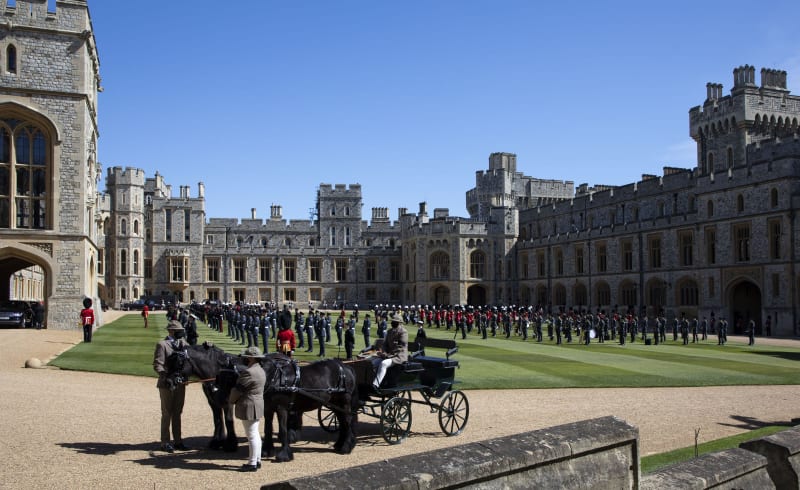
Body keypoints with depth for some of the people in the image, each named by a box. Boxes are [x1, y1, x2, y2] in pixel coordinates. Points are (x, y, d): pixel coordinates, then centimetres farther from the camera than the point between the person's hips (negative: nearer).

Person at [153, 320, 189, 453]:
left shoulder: (182, 342, 11)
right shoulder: (162, 344, -9)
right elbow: (157, 364, -14)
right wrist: (165, 377, -26)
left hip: (180, 383, 6)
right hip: (167, 384, -6)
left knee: (177, 413, 13)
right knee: (167, 413, 2)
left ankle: (177, 441, 21)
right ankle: (165, 443, 10)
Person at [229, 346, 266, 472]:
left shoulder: (249, 372, -22)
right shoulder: (260, 371, 10)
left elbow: (238, 390, -15)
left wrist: (230, 401, 3)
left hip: (248, 407, -10)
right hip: (258, 405, 10)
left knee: (252, 435, -3)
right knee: (255, 434, 17)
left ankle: (252, 463, 5)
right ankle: (257, 460, 25)